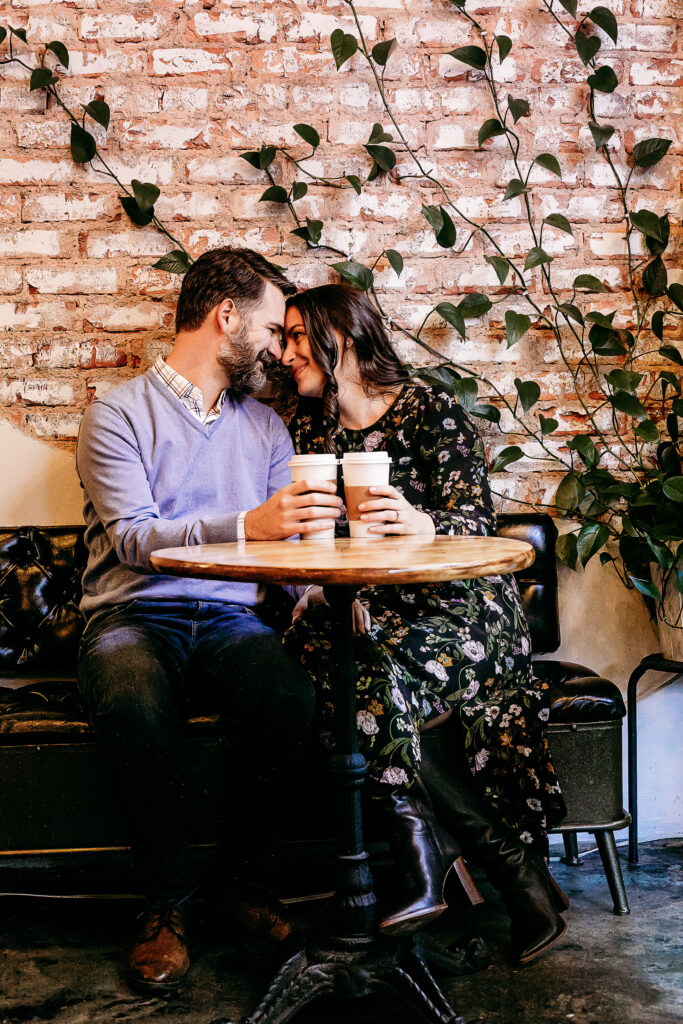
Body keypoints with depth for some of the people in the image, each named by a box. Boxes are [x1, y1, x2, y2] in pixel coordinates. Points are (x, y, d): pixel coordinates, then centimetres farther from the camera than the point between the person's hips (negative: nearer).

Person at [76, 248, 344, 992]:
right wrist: (246, 525, -28)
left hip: (230, 617, 4)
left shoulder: (265, 427, 17)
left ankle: (245, 880, -6)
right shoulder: (119, 414, 0)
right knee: (132, 709, -37)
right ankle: (167, 899, -13)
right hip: (132, 616, -3)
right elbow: (132, 538, -14)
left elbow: (287, 542, 14)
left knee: (289, 698, -31)